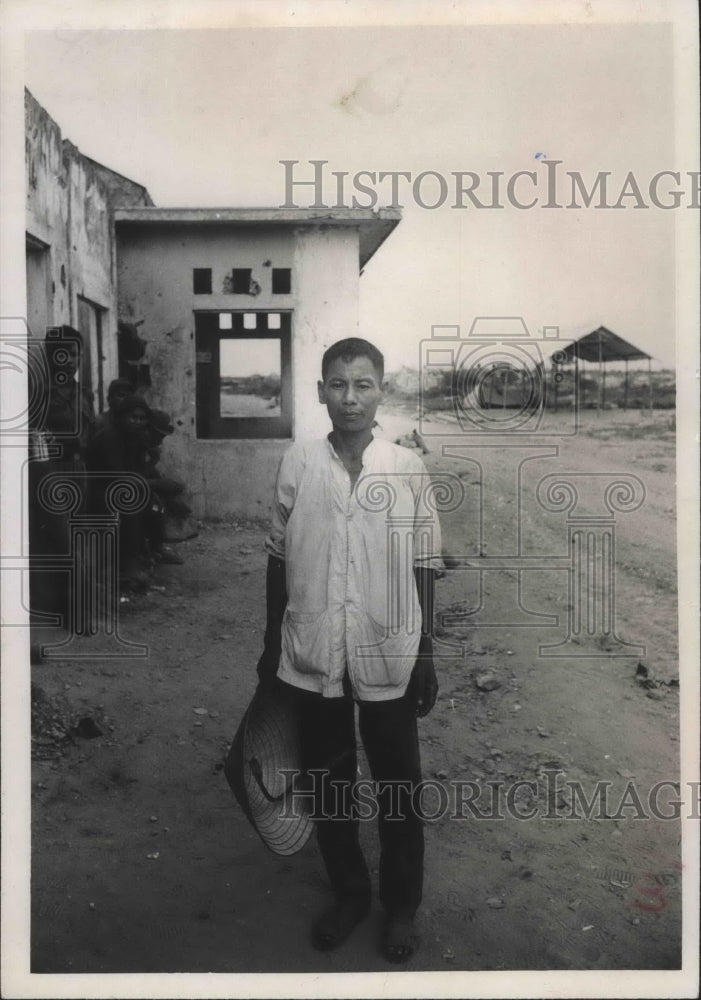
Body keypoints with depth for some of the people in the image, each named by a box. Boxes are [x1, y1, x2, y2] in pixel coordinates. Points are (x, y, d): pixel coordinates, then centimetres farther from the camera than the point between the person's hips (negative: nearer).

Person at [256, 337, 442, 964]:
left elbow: (423, 568, 0)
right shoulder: (298, 464, -3)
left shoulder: (408, 468, -6)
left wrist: (426, 657, 0)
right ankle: (349, 893, 39)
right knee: (328, 784, 16)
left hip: (388, 660, -1)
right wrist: (271, 648, 7)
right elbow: (279, 561, 4)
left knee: (398, 789, 13)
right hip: (313, 659, 1)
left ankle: (402, 904, 36)